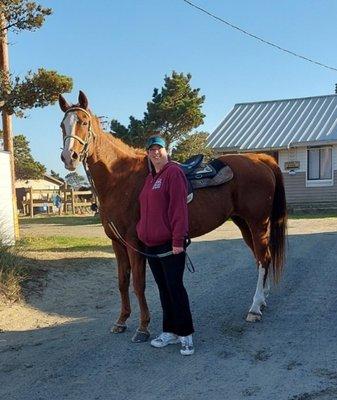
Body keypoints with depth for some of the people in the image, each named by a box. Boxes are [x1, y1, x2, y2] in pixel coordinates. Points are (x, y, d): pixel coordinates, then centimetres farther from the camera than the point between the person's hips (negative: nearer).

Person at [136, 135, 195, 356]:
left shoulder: (173, 172, -10)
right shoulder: (150, 178, 17)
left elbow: (178, 208, -17)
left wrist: (178, 240, -21)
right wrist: (142, 230, 17)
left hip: (170, 244, -9)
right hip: (151, 244, 9)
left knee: (175, 287, -5)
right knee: (163, 289, 14)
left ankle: (186, 335, 5)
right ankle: (170, 331, 23)